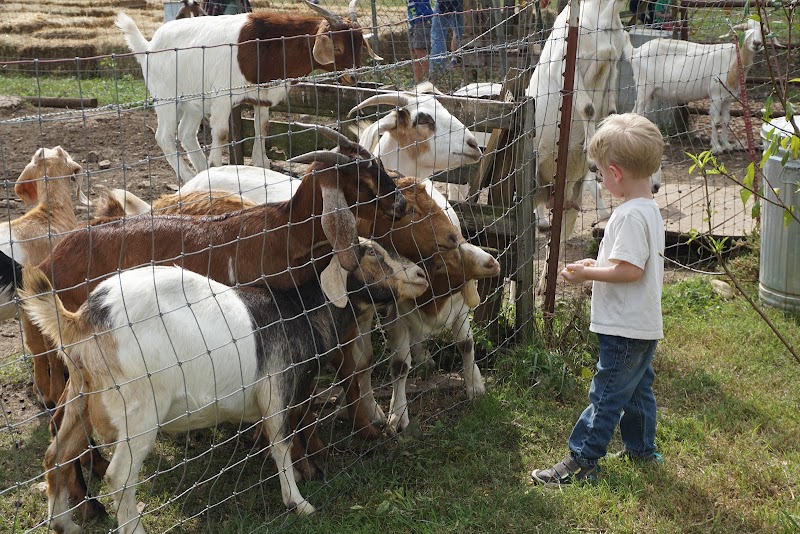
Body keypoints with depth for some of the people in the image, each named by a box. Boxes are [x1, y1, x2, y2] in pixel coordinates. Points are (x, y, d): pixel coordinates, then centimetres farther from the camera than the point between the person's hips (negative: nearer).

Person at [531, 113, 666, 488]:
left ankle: (582, 460, 5)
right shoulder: (650, 209, 9)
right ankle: (641, 448, 34)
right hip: (644, 327, 10)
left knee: (606, 393, -2)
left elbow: (630, 270, -27)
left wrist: (587, 273, -18)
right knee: (637, 387, 21)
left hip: (625, 329, -10)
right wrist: (598, 264, 13)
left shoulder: (631, 215, -23)